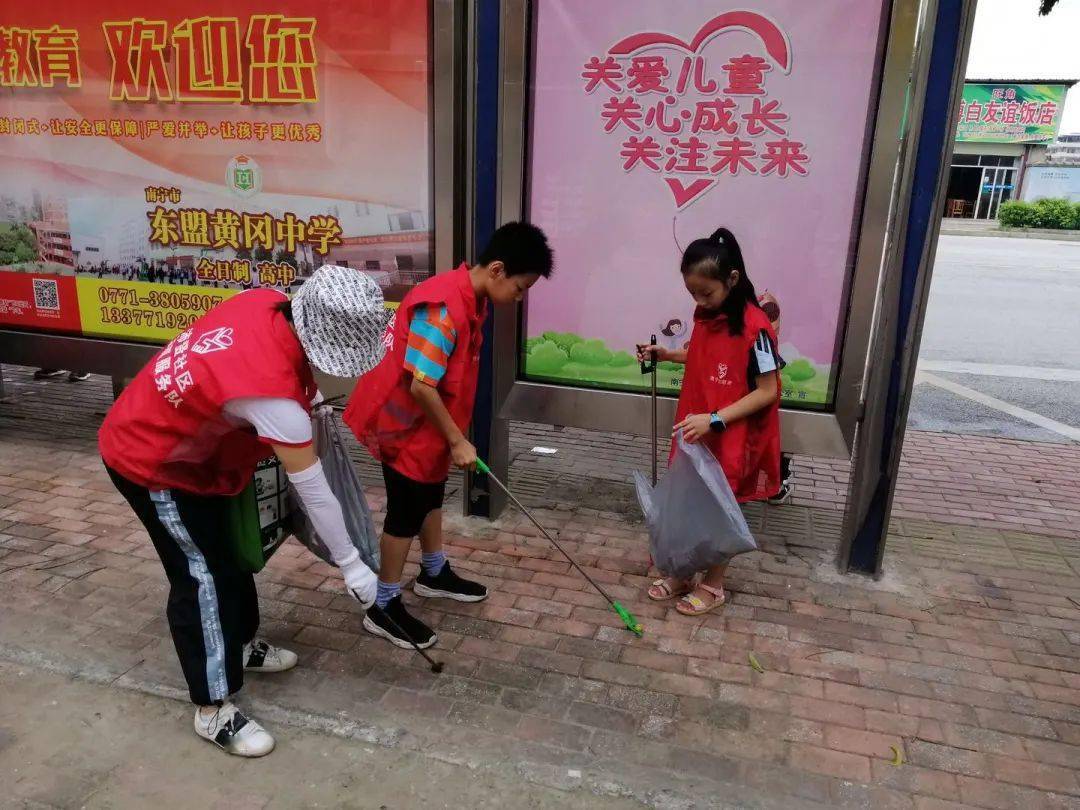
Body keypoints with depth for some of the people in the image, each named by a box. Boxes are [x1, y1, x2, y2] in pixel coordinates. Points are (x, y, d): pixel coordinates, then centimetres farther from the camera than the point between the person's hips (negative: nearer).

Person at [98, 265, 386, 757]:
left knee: (230, 553, 19)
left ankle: (239, 644, 39)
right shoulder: (272, 391, -40)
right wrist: (351, 564, -19)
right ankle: (213, 710, 10)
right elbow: (312, 489, -30)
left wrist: (306, 396, 2)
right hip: (151, 463, -9)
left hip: (184, 442, 9)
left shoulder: (270, 304, -19)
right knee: (203, 574, -4)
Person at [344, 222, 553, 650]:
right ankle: (383, 607, 20)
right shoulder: (445, 308, -31)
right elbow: (420, 386, -30)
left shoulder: (470, 298, 1)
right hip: (406, 424, -9)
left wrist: (453, 435, 18)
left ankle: (434, 573, 45)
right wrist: (457, 440, -21)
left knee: (431, 497, 24)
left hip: (429, 423, 9)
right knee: (406, 514, 3)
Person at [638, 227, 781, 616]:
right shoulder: (706, 315, 1)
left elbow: (767, 391, -20)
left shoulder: (754, 327, -22)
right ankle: (681, 574, 33)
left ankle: (713, 585, 27)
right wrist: (666, 354, 2)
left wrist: (714, 419, -26)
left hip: (732, 439, -6)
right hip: (696, 431, 7)